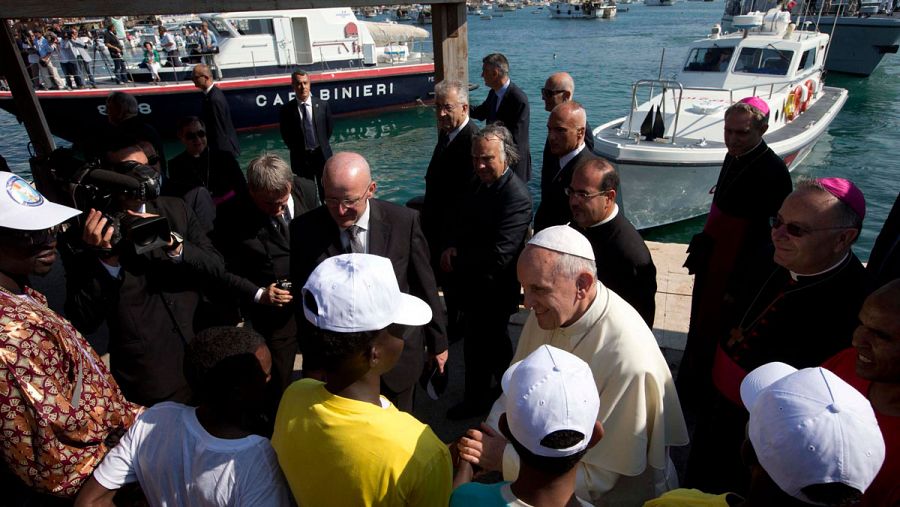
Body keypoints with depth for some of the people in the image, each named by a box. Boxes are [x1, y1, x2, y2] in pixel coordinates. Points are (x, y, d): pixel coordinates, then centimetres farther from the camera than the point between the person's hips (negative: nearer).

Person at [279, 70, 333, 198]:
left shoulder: (322, 105, -4)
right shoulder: (286, 110, -8)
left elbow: (329, 127, 7)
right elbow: (285, 135, 1)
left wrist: (322, 145, 8)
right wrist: (297, 150, 4)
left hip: (322, 154, 1)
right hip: (301, 157, -1)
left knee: (326, 190, 12)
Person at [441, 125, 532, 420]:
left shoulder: (516, 196, -26)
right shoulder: (480, 183, 2)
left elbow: (499, 255, -31)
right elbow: (464, 223, 13)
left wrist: (457, 263, -20)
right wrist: (452, 246, -7)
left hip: (493, 289, -9)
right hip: (476, 285, 9)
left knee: (478, 345, 11)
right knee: (495, 342, 27)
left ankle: (476, 400, 37)